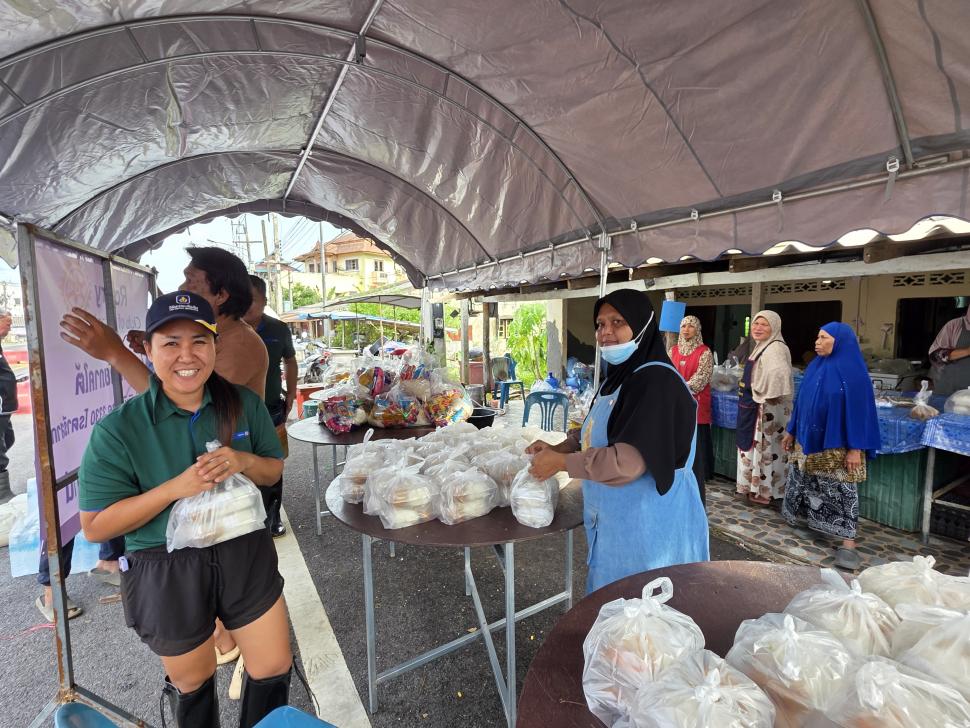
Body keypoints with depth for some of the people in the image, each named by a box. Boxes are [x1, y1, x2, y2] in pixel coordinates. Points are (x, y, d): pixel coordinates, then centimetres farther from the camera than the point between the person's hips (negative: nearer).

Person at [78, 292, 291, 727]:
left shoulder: (245, 404, -6)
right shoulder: (117, 430, -14)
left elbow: (274, 471, 4)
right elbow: (95, 527, -11)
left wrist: (244, 461, -19)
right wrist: (175, 487, -26)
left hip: (245, 555, 2)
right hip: (165, 572, -2)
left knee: (275, 670, 14)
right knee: (193, 683, 22)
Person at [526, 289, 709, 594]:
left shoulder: (656, 380, -23)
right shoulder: (618, 377, 6)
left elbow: (627, 460, -29)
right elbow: (596, 435, 16)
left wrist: (562, 462, -20)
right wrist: (557, 448, 0)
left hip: (649, 524, -8)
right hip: (614, 518, 9)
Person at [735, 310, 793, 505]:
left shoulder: (775, 348, -19)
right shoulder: (762, 347, 12)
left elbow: (779, 374, -37)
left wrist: (762, 394, -24)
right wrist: (756, 394, 11)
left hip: (767, 409, -10)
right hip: (756, 407, 10)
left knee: (765, 447, 0)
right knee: (757, 446, 16)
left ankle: (765, 492, 11)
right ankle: (756, 486, 27)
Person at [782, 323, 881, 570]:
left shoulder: (853, 371, -14)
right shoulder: (815, 367, 6)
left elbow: (860, 410, -14)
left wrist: (856, 448, -17)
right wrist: (792, 430, 14)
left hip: (837, 445, -6)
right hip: (808, 439, 7)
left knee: (842, 490, -1)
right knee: (801, 480, 17)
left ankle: (848, 543, 6)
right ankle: (800, 515, 37)